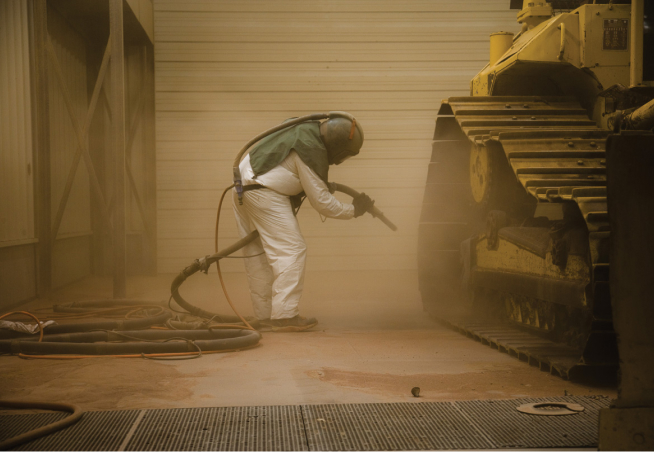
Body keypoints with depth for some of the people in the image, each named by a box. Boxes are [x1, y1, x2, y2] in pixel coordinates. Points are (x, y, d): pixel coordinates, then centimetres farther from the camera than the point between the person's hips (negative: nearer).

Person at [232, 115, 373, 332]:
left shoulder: (309, 128, 9)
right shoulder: (312, 153, -18)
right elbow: (322, 202, -13)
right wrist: (353, 210, -1)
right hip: (263, 194, -10)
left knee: (257, 253, 12)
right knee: (291, 251, -8)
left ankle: (265, 314, 18)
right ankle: (284, 315, -10)